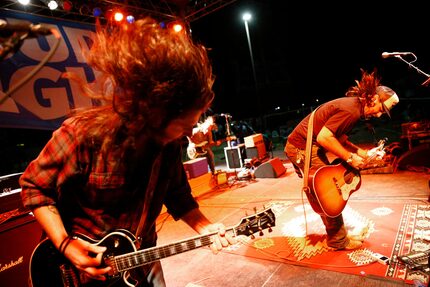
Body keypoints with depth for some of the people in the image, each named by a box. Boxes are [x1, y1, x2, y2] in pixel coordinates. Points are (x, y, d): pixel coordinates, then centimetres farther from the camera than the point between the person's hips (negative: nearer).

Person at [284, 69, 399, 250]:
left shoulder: (354, 107, 10)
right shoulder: (351, 110, -22)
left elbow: (338, 138, 18)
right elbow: (324, 138, -29)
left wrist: (362, 152, 10)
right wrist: (350, 158, -17)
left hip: (312, 147, 10)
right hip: (303, 148, -10)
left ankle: (338, 235, 34)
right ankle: (338, 241, 18)